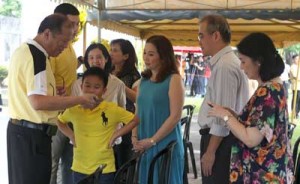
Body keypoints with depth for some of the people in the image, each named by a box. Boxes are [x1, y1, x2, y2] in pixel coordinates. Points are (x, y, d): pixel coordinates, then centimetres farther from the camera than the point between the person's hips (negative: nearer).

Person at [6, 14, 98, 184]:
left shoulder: (24, 50, 12)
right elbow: (38, 102, -28)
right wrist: (80, 99, -23)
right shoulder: (37, 56, -19)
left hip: (19, 128, 10)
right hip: (32, 133, -10)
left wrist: (52, 91, 10)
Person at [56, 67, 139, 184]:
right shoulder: (74, 109, -3)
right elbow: (60, 121, 17)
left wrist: (116, 135, -9)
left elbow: (135, 120, -3)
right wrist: (71, 136, 3)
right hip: (80, 168, 3)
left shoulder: (112, 109, -11)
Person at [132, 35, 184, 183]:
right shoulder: (144, 81, 11)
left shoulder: (173, 79, -8)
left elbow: (175, 116, -14)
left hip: (166, 145, -5)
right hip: (144, 146, 6)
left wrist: (152, 140, -13)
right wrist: (134, 137, -2)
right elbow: (138, 113, 12)